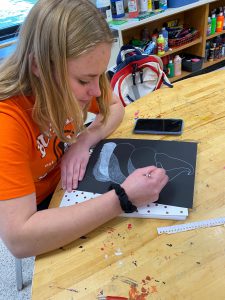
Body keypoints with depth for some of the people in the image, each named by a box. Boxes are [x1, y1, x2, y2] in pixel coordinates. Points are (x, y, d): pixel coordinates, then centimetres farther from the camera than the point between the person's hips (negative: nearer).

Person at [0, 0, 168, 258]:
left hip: (65, 183, 5)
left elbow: (114, 108, -1)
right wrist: (123, 199, -41)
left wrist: (85, 140, -22)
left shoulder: (70, 82, -19)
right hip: (31, 210, -4)